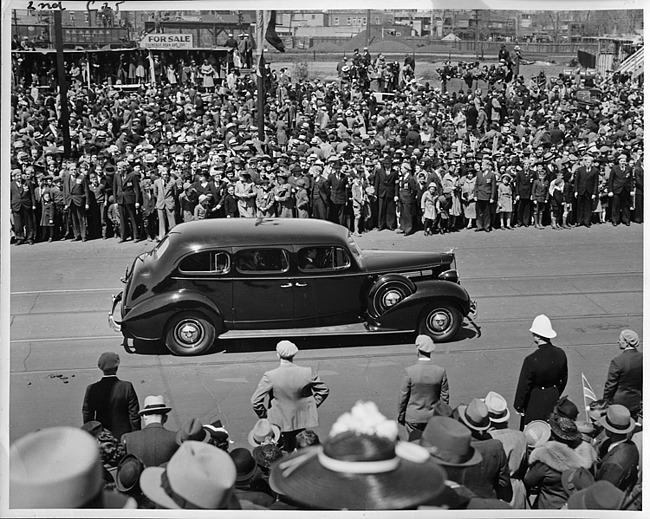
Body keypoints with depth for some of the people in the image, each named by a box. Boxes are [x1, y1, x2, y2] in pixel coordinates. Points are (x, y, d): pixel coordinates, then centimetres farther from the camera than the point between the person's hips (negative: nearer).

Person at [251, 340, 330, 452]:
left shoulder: (270, 376, -16)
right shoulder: (307, 372, -9)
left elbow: (256, 400, -14)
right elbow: (324, 390, 4)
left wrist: (265, 415, 1)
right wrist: (313, 405, 12)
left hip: (280, 424, -2)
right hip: (303, 421, 2)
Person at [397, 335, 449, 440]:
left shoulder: (409, 372, -16)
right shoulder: (441, 372, -9)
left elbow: (403, 397, -8)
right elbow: (444, 398, -1)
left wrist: (400, 416, 7)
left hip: (413, 418, -2)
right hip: (433, 418, 2)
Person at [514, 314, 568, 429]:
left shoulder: (531, 360, -27)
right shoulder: (561, 354, -10)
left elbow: (523, 386, -16)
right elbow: (563, 380, 5)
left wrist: (518, 406, -2)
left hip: (535, 401, -5)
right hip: (553, 399, 5)